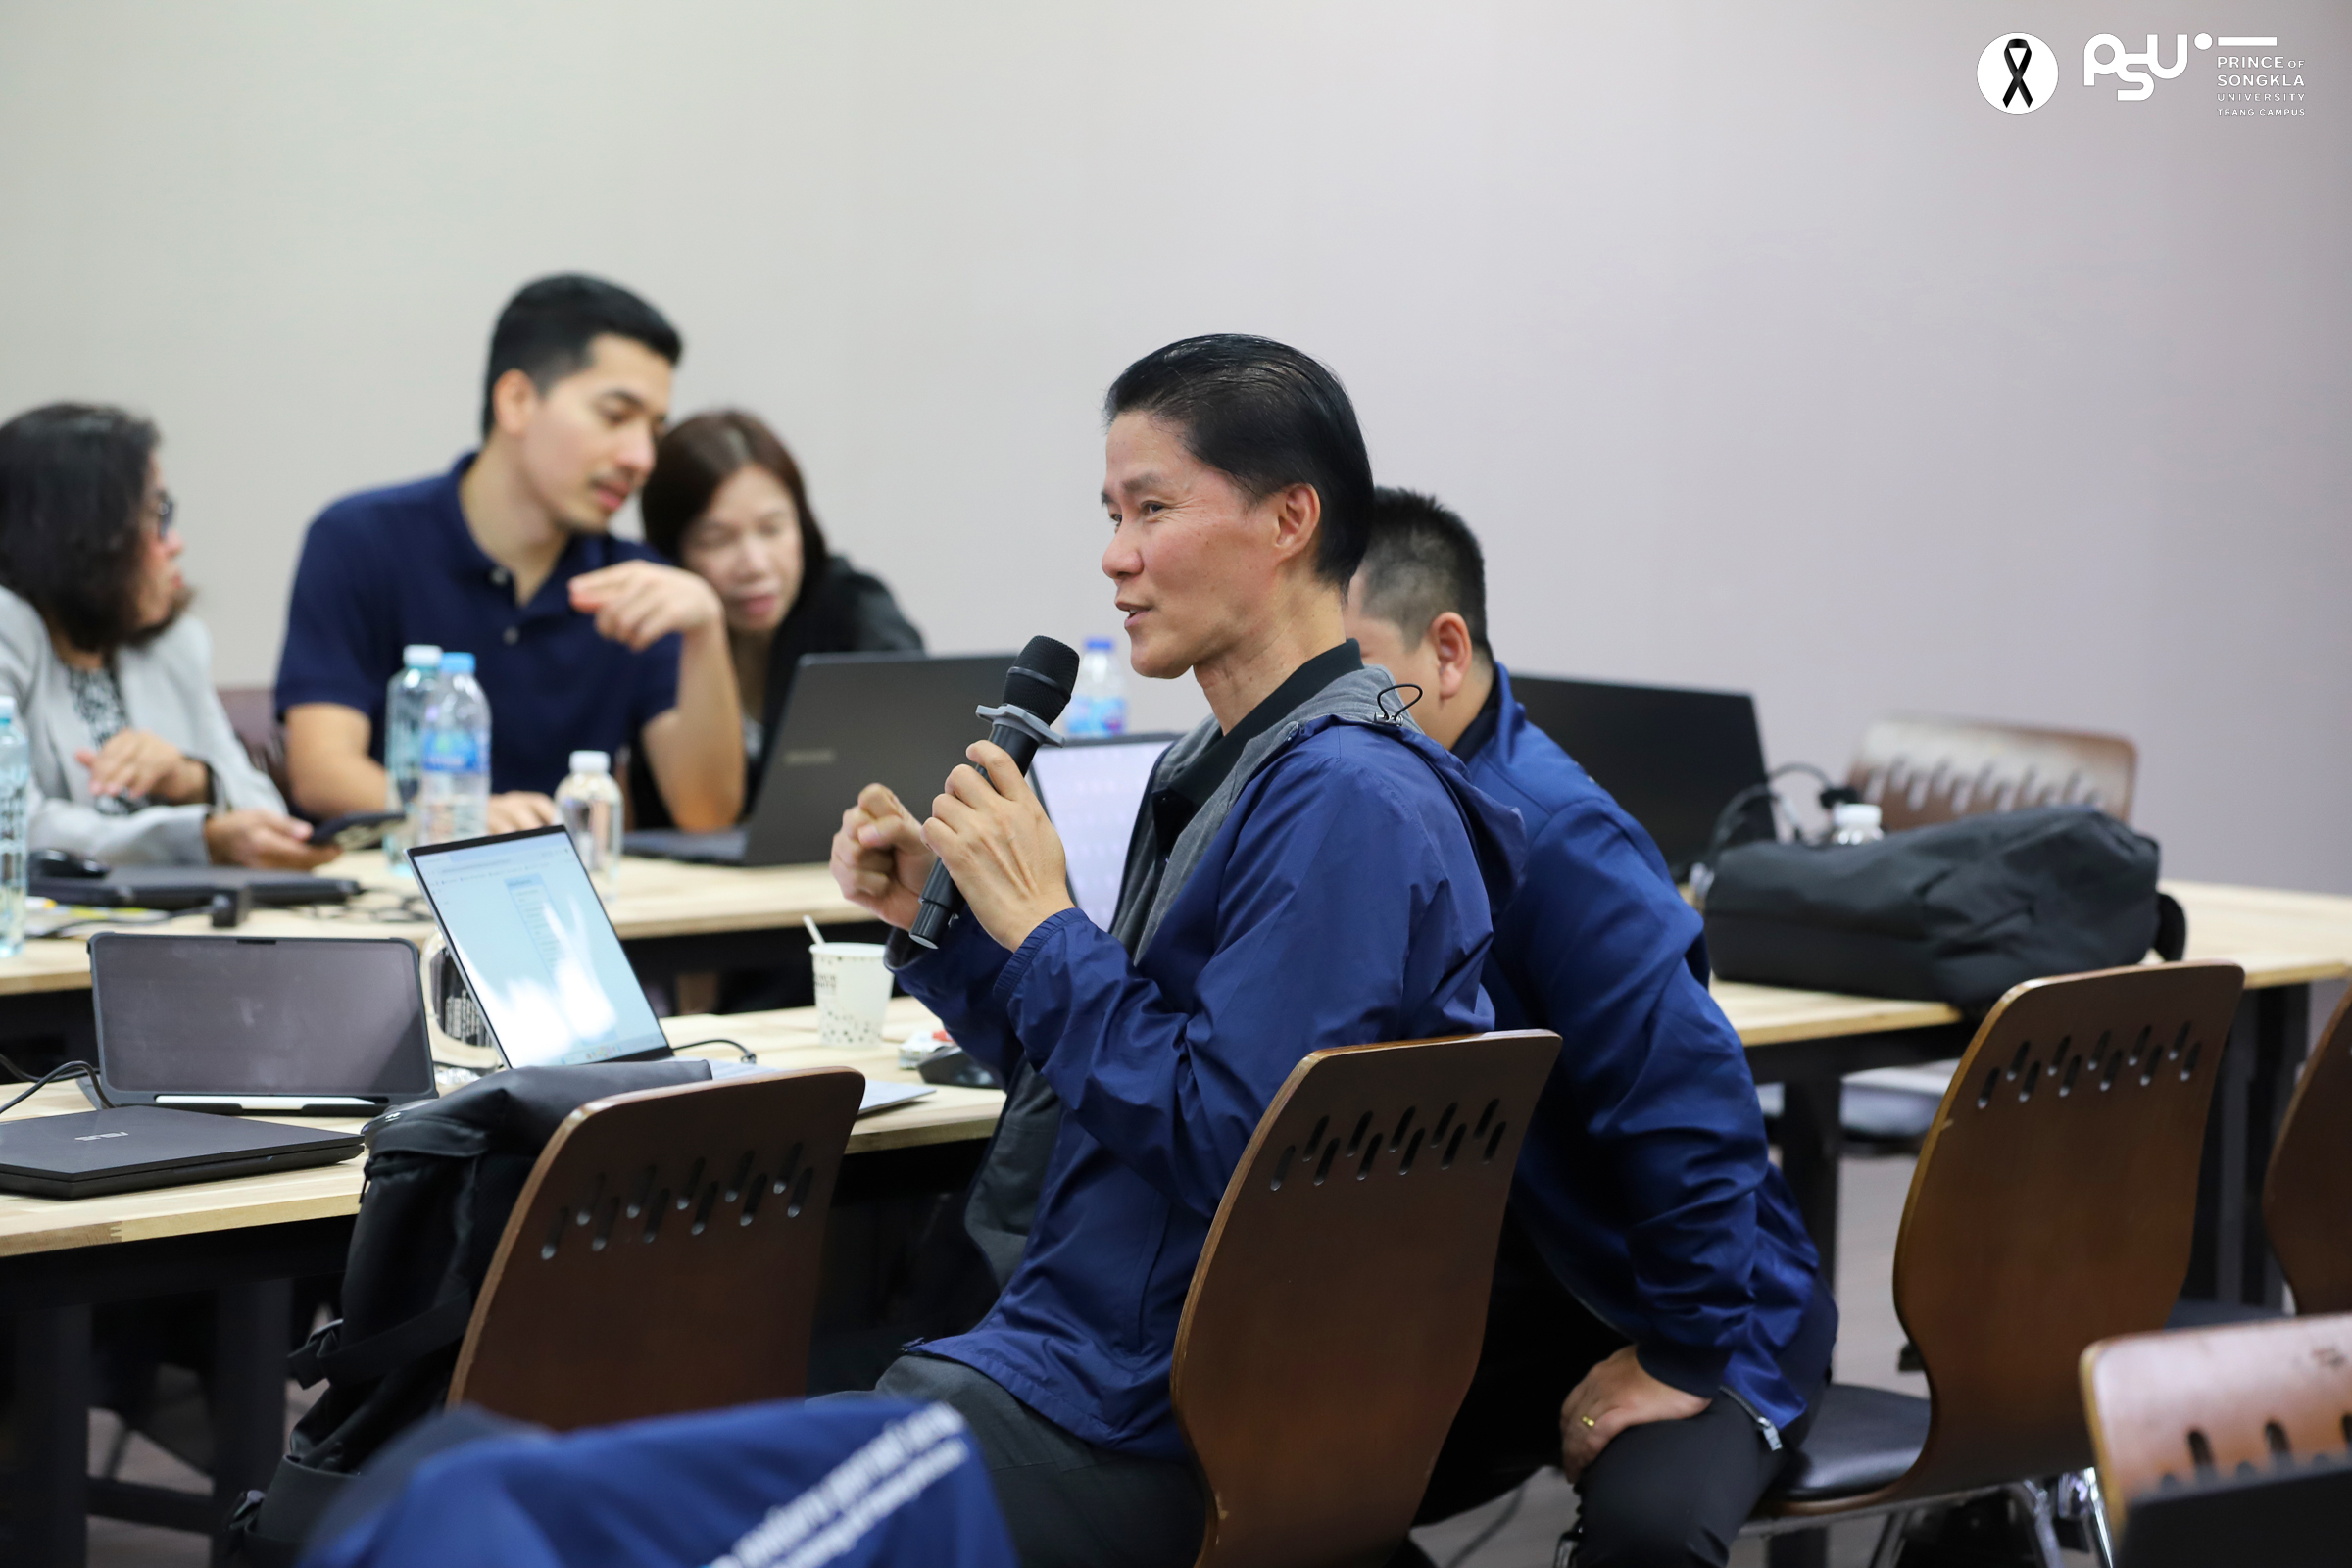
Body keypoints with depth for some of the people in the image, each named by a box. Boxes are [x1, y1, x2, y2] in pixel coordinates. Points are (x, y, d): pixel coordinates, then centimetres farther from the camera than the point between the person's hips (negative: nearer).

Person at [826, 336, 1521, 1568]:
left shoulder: (1346, 802, -18)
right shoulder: (1223, 768, 14)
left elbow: (1226, 1144, -24)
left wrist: (1040, 924, -16)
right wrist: (931, 920, 6)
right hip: (1076, 1353, 10)